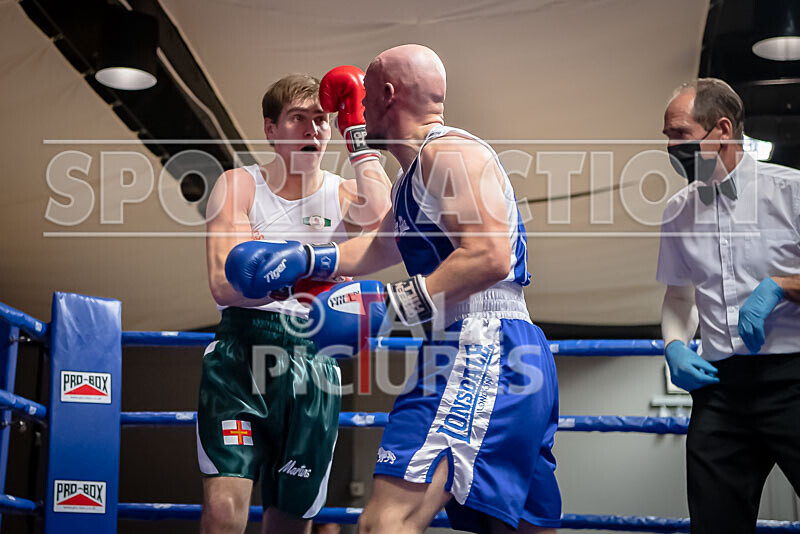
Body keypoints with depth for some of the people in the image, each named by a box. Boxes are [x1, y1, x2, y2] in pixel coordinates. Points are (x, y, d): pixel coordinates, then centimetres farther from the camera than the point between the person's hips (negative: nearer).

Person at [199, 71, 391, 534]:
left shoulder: (345, 195, 10)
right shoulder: (239, 186, 4)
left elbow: (379, 216, -16)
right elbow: (224, 283, -9)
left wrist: (358, 131, -10)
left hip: (314, 367, 2)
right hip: (240, 356, -2)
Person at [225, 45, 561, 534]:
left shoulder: (449, 151, -8)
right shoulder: (416, 173, 26)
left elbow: (489, 257, -21)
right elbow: (380, 249, 39)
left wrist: (391, 304, -21)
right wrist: (301, 260, 28)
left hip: (481, 351, -11)